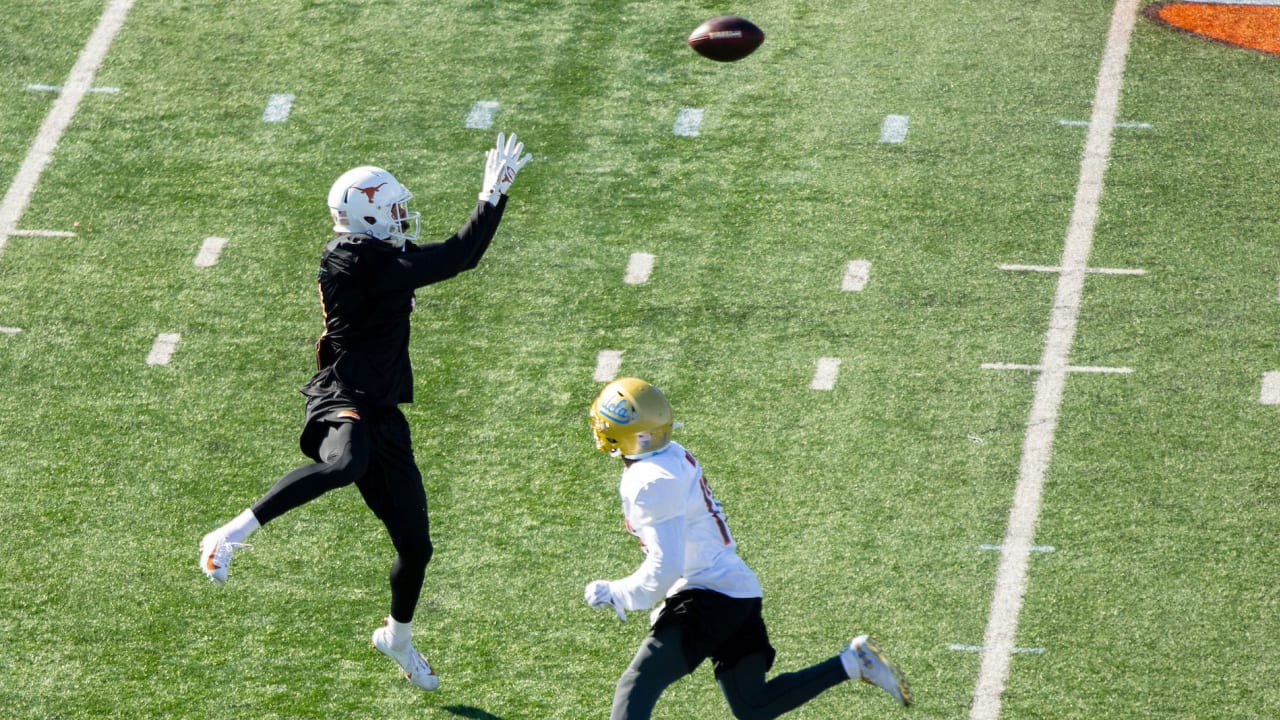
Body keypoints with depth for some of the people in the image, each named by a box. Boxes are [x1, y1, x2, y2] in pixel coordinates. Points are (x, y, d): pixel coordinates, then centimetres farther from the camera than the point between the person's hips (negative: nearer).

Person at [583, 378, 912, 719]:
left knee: (636, 687, -14)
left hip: (709, 599, -10)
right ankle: (852, 662, 13)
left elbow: (664, 569, -22)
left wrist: (615, 594, -10)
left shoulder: (650, 484, -20)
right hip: (740, 591, 10)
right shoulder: (674, 454, 8)